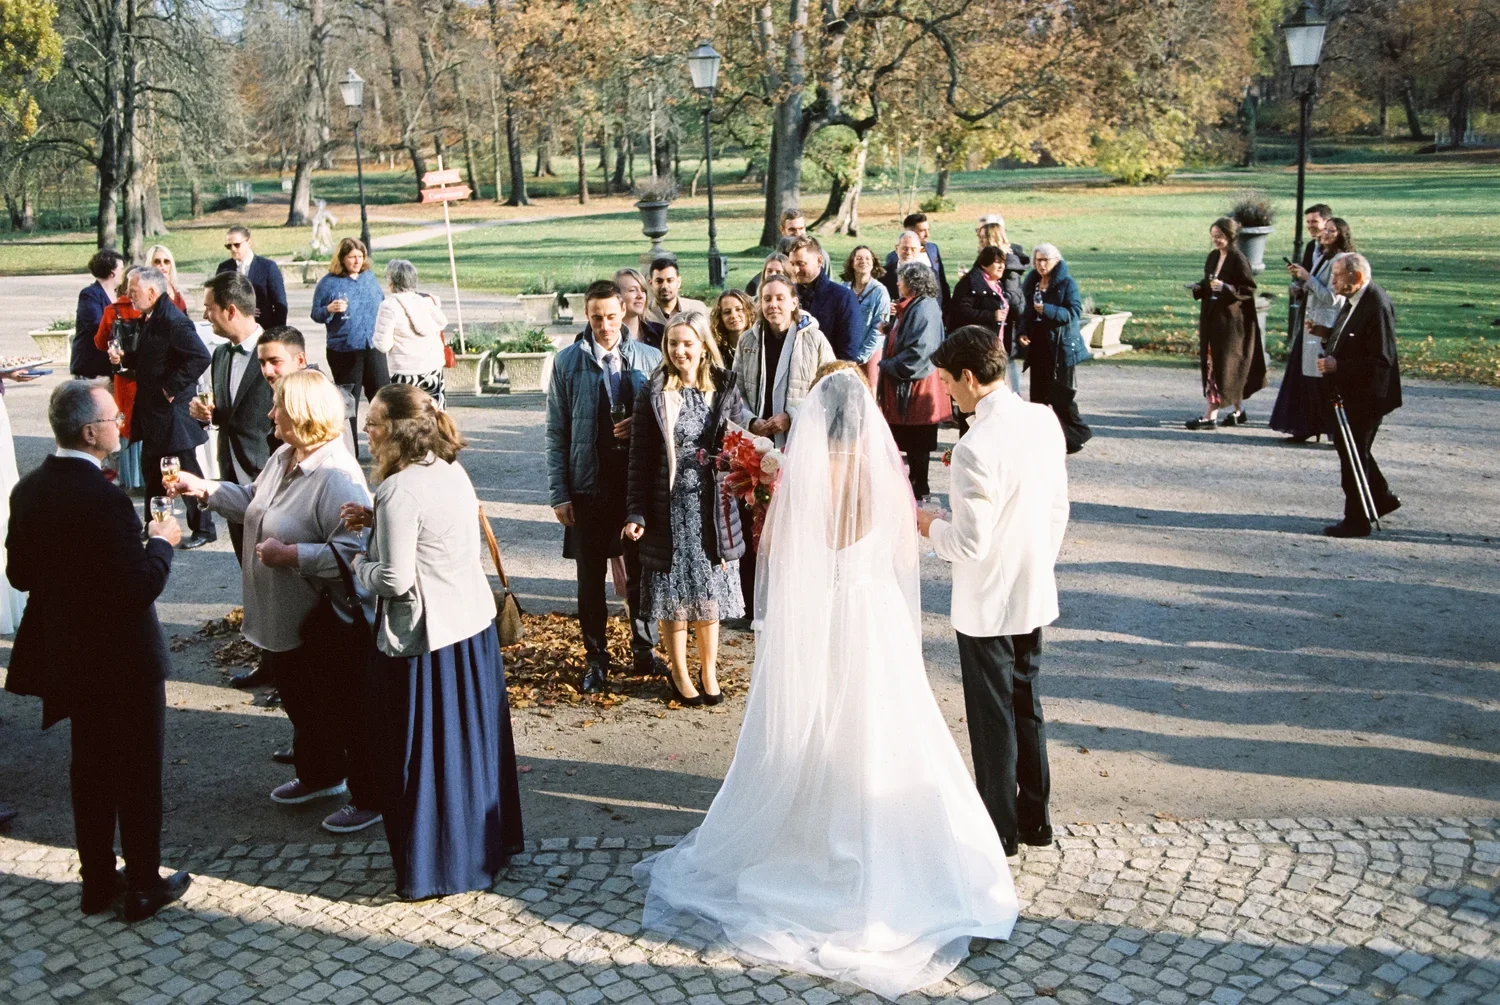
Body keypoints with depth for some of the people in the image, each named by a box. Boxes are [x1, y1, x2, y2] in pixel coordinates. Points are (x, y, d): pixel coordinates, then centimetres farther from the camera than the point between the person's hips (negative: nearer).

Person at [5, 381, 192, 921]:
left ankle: (97, 881, 31)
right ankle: (144, 886, 20)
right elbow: (142, 587, -26)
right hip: (125, 659, -7)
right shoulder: (106, 499, -27)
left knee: (90, 769, 20)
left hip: (69, 654, 7)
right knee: (139, 773, 8)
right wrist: (161, 542, -10)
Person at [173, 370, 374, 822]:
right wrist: (203, 489, 10)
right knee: (300, 701, 25)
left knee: (343, 709, 5)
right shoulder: (283, 458, 4)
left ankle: (369, 798, 21)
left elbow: (352, 551, -34)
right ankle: (319, 775, 46)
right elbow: (253, 502, 19)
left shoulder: (337, 477, -28)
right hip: (284, 617, 10)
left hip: (327, 624, -10)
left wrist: (289, 555, -29)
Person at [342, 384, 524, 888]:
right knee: (474, 739, 20)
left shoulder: (400, 492, -21)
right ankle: (488, 841, 35)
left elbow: (395, 580, -22)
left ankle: (436, 867, 18)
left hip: (426, 638, -9)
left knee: (428, 752, 6)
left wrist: (360, 564, -2)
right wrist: (378, 522, 8)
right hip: (476, 624, 9)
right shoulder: (452, 470, 5)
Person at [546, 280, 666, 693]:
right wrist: (558, 493, -4)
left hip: (639, 483, 1)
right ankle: (596, 658, 23)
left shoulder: (650, 359, 1)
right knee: (591, 577, 9)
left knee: (642, 571, 11)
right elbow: (556, 433, 1)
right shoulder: (568, 362, 0)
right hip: (588, 485, 0)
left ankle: (645, 650, 28)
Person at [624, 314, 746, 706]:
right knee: (673, 598, 6)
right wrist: (636, 512, -7)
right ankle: (679, 675, 22)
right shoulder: (654, 394, -3)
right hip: (670, 508, -1)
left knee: (709, 591, 10)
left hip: (713, 507, 1)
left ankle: (709, 673, 24)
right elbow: (640, 458, -2)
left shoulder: (725, 390, 2)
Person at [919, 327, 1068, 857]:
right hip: (1035, 594, 8)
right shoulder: (1044, 421, -3)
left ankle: (1000, 828, 24)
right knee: (1026, 704, 21)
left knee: (992, 718, 9)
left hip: (987, 604, -7)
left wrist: (927, 524, -6)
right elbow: (1058, 509, 7)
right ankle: (1035, 819, 34)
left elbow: (970, 545, -25)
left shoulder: (976, 449, -27)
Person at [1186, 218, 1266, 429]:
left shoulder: (1238, 259, -12)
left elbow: (1250, 288, -12)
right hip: (1211, 317, 8)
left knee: (1220, 364, -8)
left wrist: (1225, 287, -24)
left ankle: (1210, 416, -8)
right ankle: (1237, 412, 23)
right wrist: (1198, 287, -2)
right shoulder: (1213, 257, 11)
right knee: (1210, 362, 11)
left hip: (1231, 319, -8)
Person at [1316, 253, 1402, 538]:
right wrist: (1326, 336, 5)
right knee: (1348, 449, 21)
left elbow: (1381, 360, -25)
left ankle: (1356, 521, 11)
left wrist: (1338, 365, -27)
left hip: (1365, 397, -10)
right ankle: (1382, 499, 38)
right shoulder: (1353, 301, 7)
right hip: (1347, 394, 10)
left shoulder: (1377, 306, -23)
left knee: (1353, 456, 0)